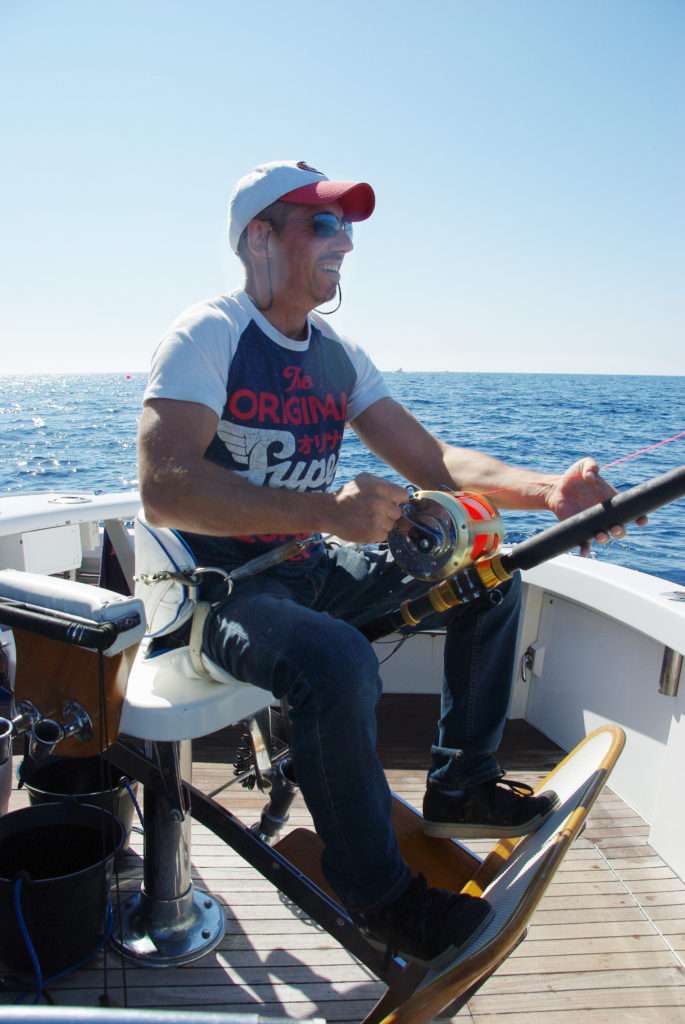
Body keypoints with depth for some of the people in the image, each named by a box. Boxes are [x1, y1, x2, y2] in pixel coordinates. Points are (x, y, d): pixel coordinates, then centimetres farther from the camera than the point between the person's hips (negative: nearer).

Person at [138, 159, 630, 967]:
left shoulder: (337, 355, 8)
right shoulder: (208, 334, -13)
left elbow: (432, 460, 3)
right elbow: (163, 488, -27)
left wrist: (546, 489, -14)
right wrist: (326, 510, -36)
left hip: (312, 567, 8)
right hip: (223, 584, -7)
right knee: (338, 662, -36)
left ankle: (460, 786, 16)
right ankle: (378, 894, -9)